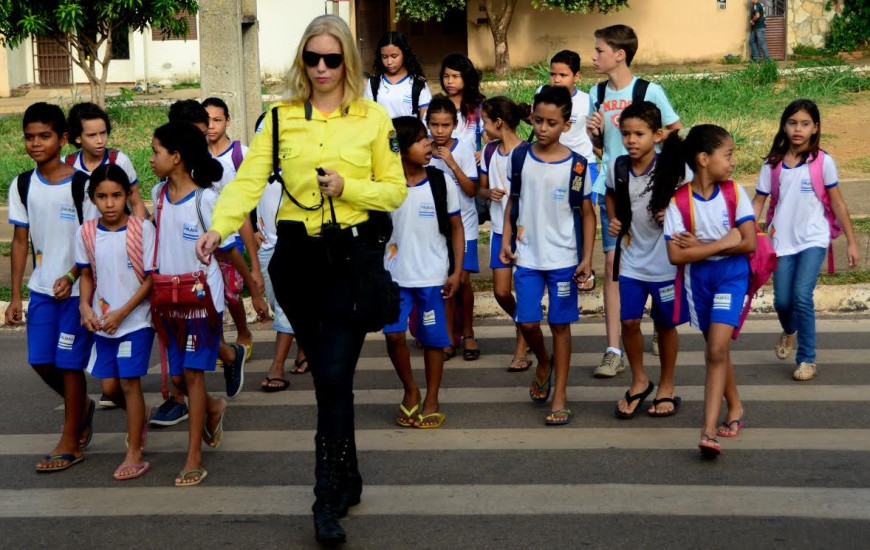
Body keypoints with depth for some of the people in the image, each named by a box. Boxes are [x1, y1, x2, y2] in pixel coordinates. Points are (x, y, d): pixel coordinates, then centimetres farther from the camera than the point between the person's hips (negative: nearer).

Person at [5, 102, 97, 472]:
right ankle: (82, 405, 34)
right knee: (41, 360, 6)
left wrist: (71, 277, -20)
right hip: (42, 288, 5)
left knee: (69, 362, 0)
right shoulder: (22, 185, 3)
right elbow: (20, 240, 7)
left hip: (77, 288, -5)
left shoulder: (81, 184, -12)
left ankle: (71, 443, 13)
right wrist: (15, 296, 4)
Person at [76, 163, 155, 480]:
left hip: (135, 320, -4)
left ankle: (134, 455, 4)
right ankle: (139, 419, 39)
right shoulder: (86, 233, 1)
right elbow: (87, 275, 10)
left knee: (129, 382, -5)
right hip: (103, 322, 5)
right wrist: (85, 306, -8)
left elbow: (151, 278, -10)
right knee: (109, 386, 8)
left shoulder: (142, 230, -11)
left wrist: (122, 313, -14)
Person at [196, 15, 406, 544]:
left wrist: (347, 187, -14)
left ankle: (330, 500, -1)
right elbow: (249, 181, -6)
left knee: (335, 376, -10)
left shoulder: (374, 118, 2)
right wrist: (219, 227, -23)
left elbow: (395, 191, 4)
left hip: (354, 254, -2)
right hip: (298, 256, 3)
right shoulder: (280, 117, 5)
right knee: (327, 375, 11)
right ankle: (348, 478, 29)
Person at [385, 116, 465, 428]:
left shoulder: (441, 183, -3)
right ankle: (410, 391, 14)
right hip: (396, 275, 0)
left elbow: (456, 227, 4)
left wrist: (457, 270, -2)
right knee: (393, 334, -10)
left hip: (433, 276, 0)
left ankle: (431, 402, 21)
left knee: (433, 338, 5)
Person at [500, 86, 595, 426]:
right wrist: (506, 240, 2)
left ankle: (560, 396, 14)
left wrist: (587, 258, -5)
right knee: (527, 322, -1)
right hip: (527, 257, 2)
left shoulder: (576, 166, -7)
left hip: (564, 259, -2)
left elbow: (587, 214, 0)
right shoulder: (520, 157, 0)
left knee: (560, 325, 4)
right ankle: (543, 363, 32)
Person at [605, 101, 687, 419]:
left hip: (665, 258, -3)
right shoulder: (617, 167, -4)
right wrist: (613, 219, 2)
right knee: (629, 321, 0)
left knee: (665, 324, 9)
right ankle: (639, 381, 22)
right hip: (632, 257, 3)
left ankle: (667, 387, 26)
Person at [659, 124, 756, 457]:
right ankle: (735, 408, 39)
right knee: (716, 349, 16)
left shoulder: (734, 192, -8)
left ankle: (708, 432, -18)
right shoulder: (678, 201, -11)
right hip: (698, 278, 2)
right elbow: (676, 255, -17)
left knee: (717, 350, -14)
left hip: (732, 274, -2)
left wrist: (701, 246, -15)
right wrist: (723, 242, -18)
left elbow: (749, 243, -13)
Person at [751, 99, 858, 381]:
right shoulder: (772, 164, 0)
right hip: (783, 239, 3)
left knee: (802, 296, -16)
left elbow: (837, 204, -1)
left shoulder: (823, 162, -6)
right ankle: (789, 331, 42)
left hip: (813, 239, -3)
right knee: (782, 300, 5)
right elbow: (758, 201, 4)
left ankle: (807, 359, -1)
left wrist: (851, 241, 1)